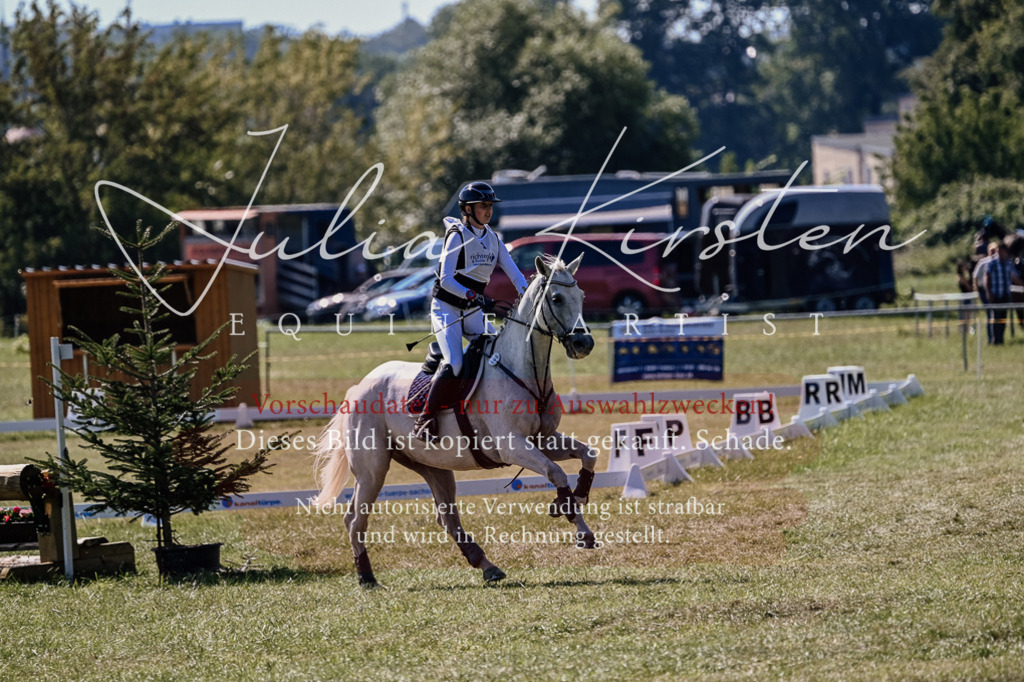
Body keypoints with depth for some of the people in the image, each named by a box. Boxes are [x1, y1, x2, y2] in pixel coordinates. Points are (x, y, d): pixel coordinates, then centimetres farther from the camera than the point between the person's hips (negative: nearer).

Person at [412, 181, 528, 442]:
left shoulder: (493, 239, 8)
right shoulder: (458, 236, -12)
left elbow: (513, 272, 2)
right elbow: (446, 279, -18)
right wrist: (475, 296, -31)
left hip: (473, 312, 7)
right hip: (446, 308, -7)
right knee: (453, 364, -24)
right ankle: (425, 420, -17)